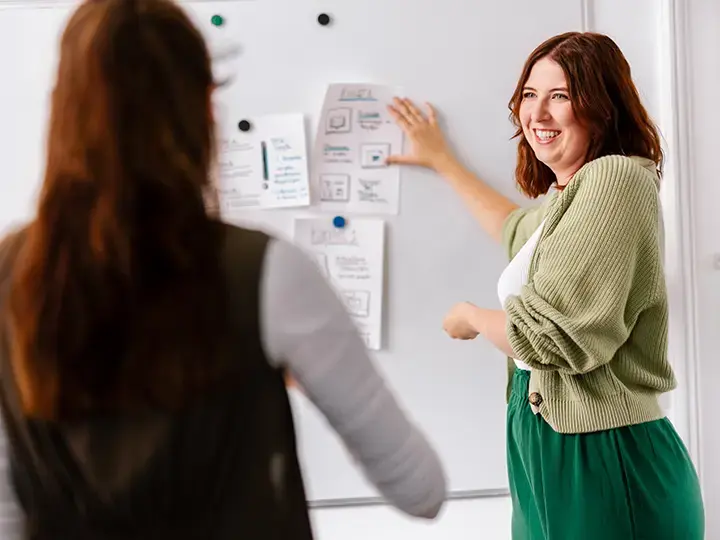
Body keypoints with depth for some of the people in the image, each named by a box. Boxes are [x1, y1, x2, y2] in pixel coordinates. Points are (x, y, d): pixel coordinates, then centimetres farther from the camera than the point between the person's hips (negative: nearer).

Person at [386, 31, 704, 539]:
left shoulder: (616, 178, -18)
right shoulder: (569, 193, 12)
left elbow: (551, 334, -23)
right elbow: (519, 231, 36)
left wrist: (471, 317, -3)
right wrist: (442, 159, 39)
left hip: (603, 458, -9)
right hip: (549, 445, 9)